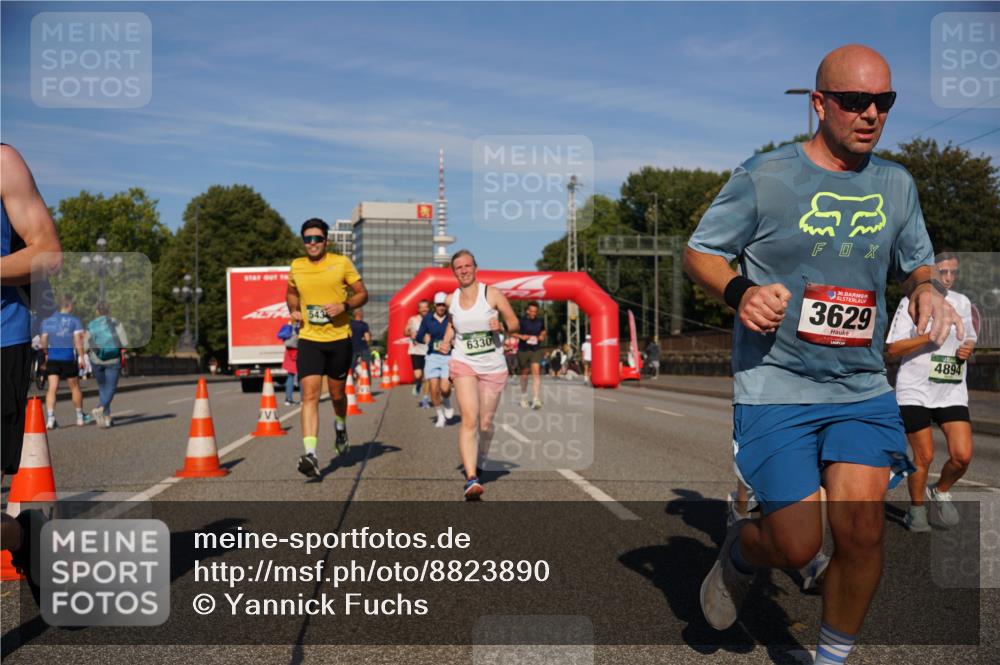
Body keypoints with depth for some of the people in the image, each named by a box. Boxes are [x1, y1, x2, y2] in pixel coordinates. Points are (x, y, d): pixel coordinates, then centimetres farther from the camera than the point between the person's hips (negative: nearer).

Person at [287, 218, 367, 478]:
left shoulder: (342, 262, -2)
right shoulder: (296, 267, 6)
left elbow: (362, 293, 2)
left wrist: (344, 305, -17)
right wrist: (293, 310, 4)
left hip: (339, 338, -1)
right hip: (309, 340, 1)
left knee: (337, 393, 13)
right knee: (309, 394, -12)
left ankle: (340, 425, 47)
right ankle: (310, 454, -17)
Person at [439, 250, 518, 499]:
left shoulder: (492, 294, -5)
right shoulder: (450, 300, 3)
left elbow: (514, 323, 0)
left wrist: (501, 326, -21)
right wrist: (447, 341, 6)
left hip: (493, 366, 0)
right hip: (464, 364, 0)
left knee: (485, 423, 10)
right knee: (469, 420, -17)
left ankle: (480, 461, 41)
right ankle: (471, 479, -24)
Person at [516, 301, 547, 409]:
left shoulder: (540, 322, 6)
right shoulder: (521, 321, -3)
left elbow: (543, 332, 23)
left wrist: (542, 337, 1)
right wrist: (521, 336, -15)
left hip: (536, 350, 1)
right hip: (523, 350, -1)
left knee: (536, 371, -16)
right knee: (524, 373, 11)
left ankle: (536, 399, -20)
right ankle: (524, 397, 32)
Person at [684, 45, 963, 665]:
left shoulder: (897, 185, 10)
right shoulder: (763, 176, -5)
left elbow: (918, 262, 22)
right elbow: (699, 251, 0)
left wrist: (929, 289, -2)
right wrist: (739, 291, -20)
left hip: (863, 388, 4)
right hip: (775, 387, -4)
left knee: (862, 531, -8)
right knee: (798, 545, -6)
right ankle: (740, 553, 33)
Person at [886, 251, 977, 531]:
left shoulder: (962, 302, 11)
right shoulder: (911, 302, -4)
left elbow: (970, 339, 24)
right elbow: (892, 349, -9)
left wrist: (968, 349, 0)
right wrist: (929, 336, -20)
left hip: (952, 391, 4)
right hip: (915, 391, -4)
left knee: (962, 455, -8)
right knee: (924, 456, -1)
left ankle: (941, 492, 22)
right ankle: (916, 510, 20)